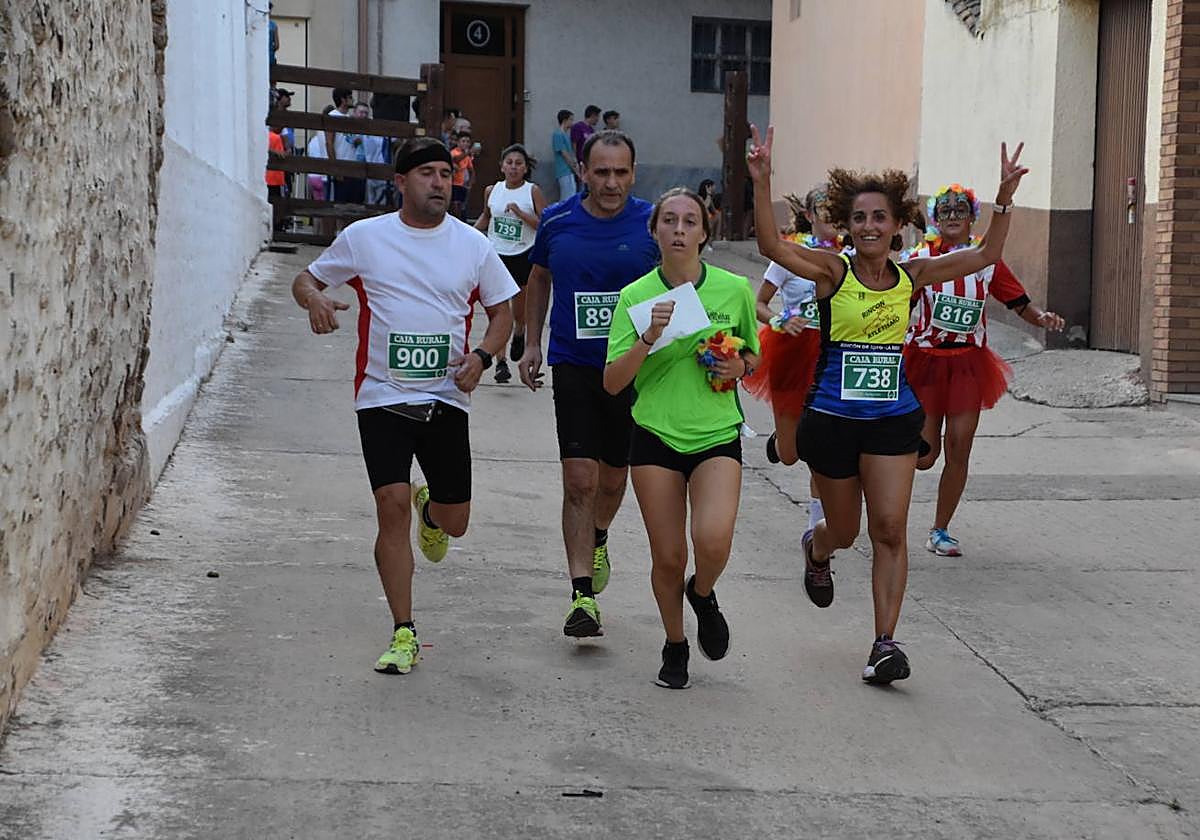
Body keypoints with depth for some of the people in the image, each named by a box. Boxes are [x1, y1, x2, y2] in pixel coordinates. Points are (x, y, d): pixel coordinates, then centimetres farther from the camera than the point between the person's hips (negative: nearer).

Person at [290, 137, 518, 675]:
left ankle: (430, 509, 46)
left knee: (454, 523, 5)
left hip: (447, 397, 2)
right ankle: (404, 634, -3)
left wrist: (481, 356, -6)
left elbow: (502, 313, 13)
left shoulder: (472, 245, 4)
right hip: (382, 394, -2)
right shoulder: (363, 237, 1)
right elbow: (305, 278, 11)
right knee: (391, 505, -14)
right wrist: (315, 298, -13)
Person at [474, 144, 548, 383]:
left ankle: (519, 334, 49)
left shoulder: (533, 191, -7)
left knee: (520, 314, 14)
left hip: (524, 256, -1)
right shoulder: (492, 191, 2)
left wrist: (521, 213, -23)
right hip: (496, 255, 1)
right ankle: (500, 362, -8)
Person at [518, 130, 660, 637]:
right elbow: (539, 278, 16)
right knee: (579, 480, -10)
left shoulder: (653, 224, -8)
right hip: (573, 365, 0)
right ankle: (582, 596, -7)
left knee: (613, 478, 15)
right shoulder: (556, 222, -2)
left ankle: (597, 540, 48)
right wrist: (532, 344, 13)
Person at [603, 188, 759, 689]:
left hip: (717, 436, 0)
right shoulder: (636, 295, -4)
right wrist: (648, 338, -23)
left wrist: (739, 367, -7)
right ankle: (675, 646, 30)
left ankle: (703, 593, 14)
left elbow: (753, 353, 16)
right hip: (656, 437, 0)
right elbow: (612, 383, -8)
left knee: (713, 541, -22)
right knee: (667, 557, 4)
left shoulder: (735, 289, -1)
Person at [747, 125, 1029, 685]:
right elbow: (771, 246, -23)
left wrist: (1004, 199, -3)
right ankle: (816, 549, 52)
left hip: (894, 419, 2)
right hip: (833, 418, -2)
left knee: (890, 530, -8)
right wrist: (761, 183, -34)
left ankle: (885, 644, -3)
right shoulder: (833, 272, -7)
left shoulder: (911, 277, 3)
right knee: (844, 531, 14)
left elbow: (986, 256, 8)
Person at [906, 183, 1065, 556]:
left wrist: (1042, 317, -15)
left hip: (968, 363, 2)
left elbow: (1021, 304, 6)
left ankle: (940, 531, 11)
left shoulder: (987, 261, 3)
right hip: (925, 359, -2)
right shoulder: (922, 259, -4)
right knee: (924, 456, -2)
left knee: (958, 451, -3)